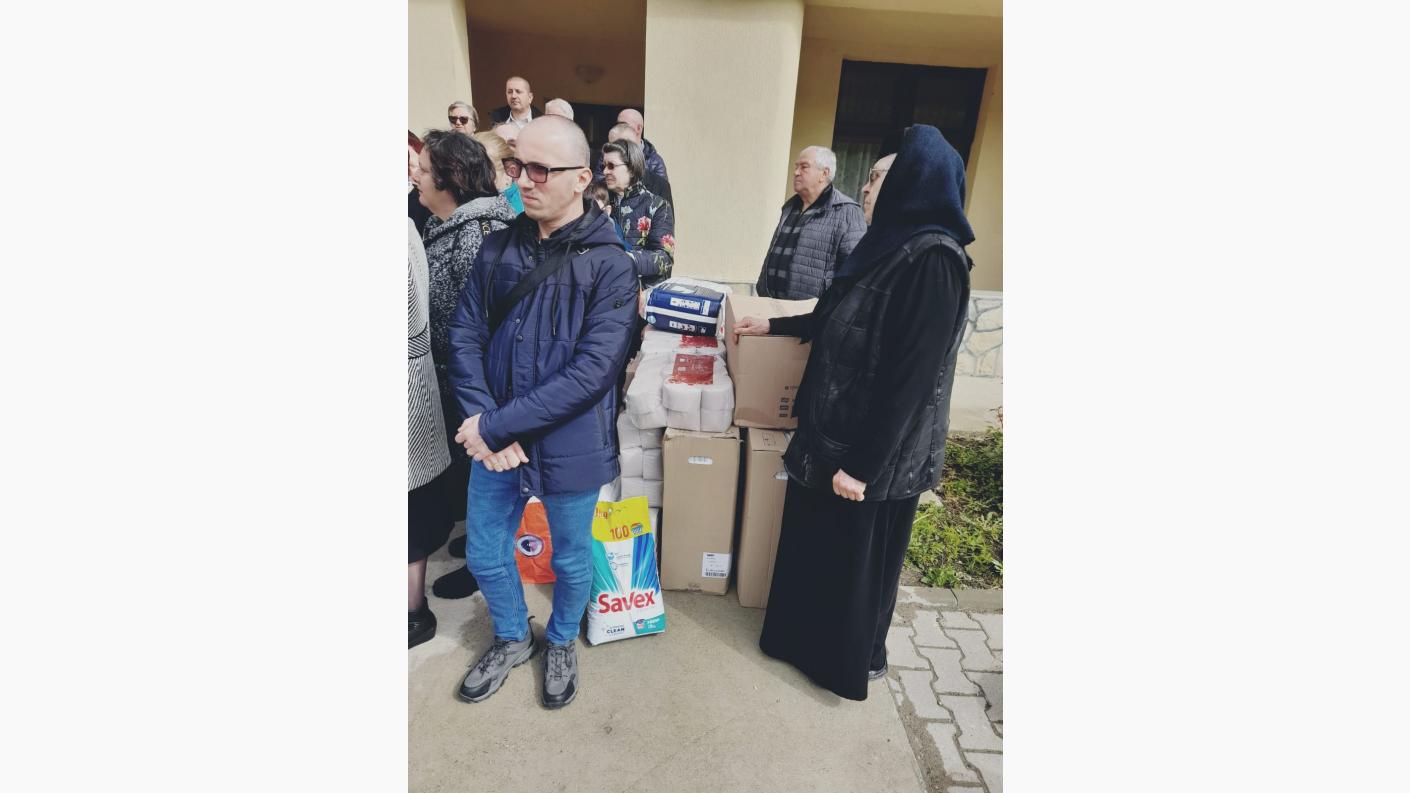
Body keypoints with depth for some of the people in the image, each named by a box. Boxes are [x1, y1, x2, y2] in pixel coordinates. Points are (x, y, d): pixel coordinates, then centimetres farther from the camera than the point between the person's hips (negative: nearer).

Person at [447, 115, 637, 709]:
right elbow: (465, 336, -1)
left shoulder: (609, 265, -14)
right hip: (494, 439, 5)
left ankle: (561, 641, 49)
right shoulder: (499, 248, 0)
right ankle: (512, 638, 50)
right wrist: (484, 424, -15)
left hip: (571, 447, -4)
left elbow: (592, 372, -21)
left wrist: (496, 424, -20)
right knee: (484, 555, 19)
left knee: (570, 559, 17)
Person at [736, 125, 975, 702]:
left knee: (853, 556, 12)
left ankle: (852, 659, 38)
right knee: (812, 542, 22)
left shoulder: (934, 259, -21)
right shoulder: (895, 244, 8)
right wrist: (774, 325, 25)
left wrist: (863, 464, -21)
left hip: (872, 449, -9)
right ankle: (805, 635, 46)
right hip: (836, 429, 9)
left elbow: (911, 377, -24)